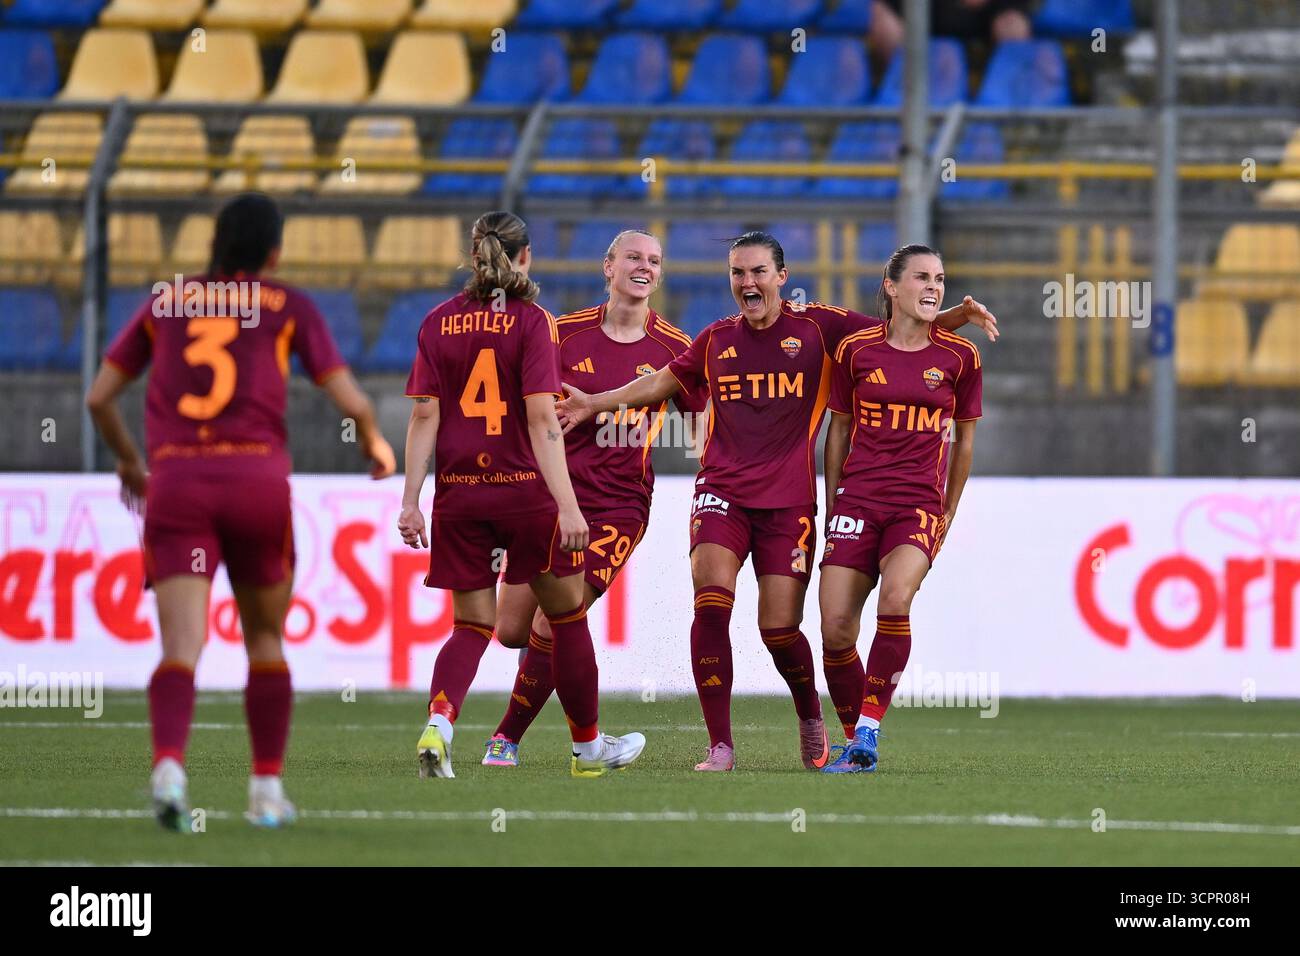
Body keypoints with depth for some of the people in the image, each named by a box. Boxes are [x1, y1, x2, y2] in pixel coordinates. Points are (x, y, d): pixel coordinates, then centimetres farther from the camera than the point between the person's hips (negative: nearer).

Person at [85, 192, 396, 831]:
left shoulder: (165, 303, 17)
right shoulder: (289, 308, 11)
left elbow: (98, 397, 19)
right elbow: (351, 401, 6)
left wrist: (129, 461, 36)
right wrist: (375, 444, 28)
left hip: (174, 482, 1)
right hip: (257, 475, -1)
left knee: (181, 644, -9)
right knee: (265, 639, 17)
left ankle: (168, 766, -32)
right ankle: (267, 787, 17)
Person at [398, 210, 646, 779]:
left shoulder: (439, 323, 3)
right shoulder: (531, 322, -8)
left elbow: (424, 416, 0)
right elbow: (541, 419, -14)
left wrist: (411, 500, 1)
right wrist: (566, 505, -16)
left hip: (459, 495, 3)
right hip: (523, 490, -3)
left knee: (472, 625, 9)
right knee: (567, 616, 14)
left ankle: (439, 722, -18)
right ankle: (588, 746, 24)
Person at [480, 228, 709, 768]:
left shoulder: (674, 349, 0)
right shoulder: (567, 334, 1)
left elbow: (700, 428, 7)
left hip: (619, 506, -2)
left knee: (549, 629, -13)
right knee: (510, 631, 0)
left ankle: (508, 738, 5)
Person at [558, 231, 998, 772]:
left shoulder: (817, 327, 3)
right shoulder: (717, 340, 12)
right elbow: (663, 383, 29)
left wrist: (958, 316, -12)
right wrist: (596, 403, 22)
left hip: (789, 499, -2)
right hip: (722, 490, 2)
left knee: (779, 627, -6)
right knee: (711, 601, -20)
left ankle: (811, 720, 27)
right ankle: (720, 747, -16)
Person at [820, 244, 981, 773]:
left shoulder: (959, 356, 2)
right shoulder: (856, 350, 3)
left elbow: (964, 439, 12)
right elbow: (839, 429, 12)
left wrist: (948, 514, 14)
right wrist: (832, 505, 11)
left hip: (920, 505, -1)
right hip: (858, 500, 1)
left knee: (895, 598, -28)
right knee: (835, 630, -8)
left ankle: (868, 728, -20)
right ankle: (855, 742, 11)